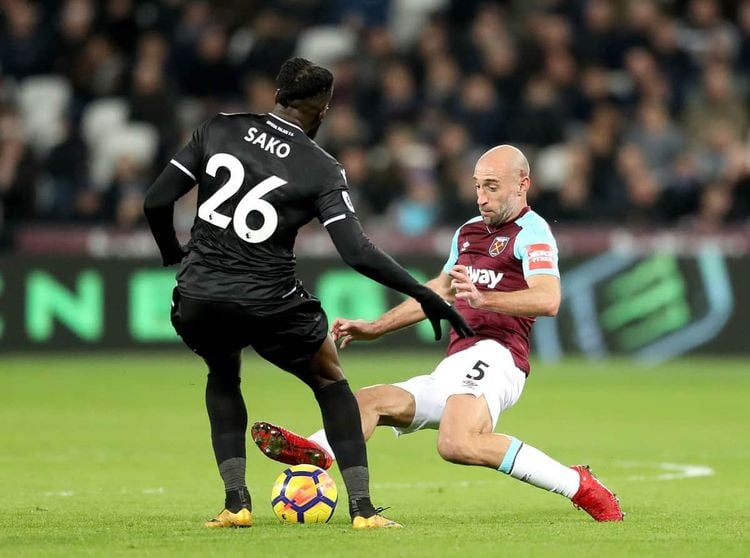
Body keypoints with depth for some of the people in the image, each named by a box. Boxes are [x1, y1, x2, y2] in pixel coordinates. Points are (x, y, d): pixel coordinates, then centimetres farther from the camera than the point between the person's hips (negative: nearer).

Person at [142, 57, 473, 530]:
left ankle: (236, 501, 20)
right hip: (269, 304, -3)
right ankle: (362, 508, 12)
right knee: (330, 382, 22)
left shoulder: (218, 131, 5)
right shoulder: (322, 169, -3)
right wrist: (423, 294, -4)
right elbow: (357, 252, -12)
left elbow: (156, 202, 3)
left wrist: (172, 253, 23)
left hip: (198, 300, 3)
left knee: (223, 379, 34)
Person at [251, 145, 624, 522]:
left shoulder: (531, 232, -3)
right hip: (452, 370, 10)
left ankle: (580, 487, -29)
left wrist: (484, 299, -32)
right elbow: (440, 291, 38)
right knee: (368, 401, -3)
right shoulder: (468, 231, 24)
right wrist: (374, 329, 38)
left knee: (457, 444, -34)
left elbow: (548, 300, -19)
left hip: (493, 355, -10)